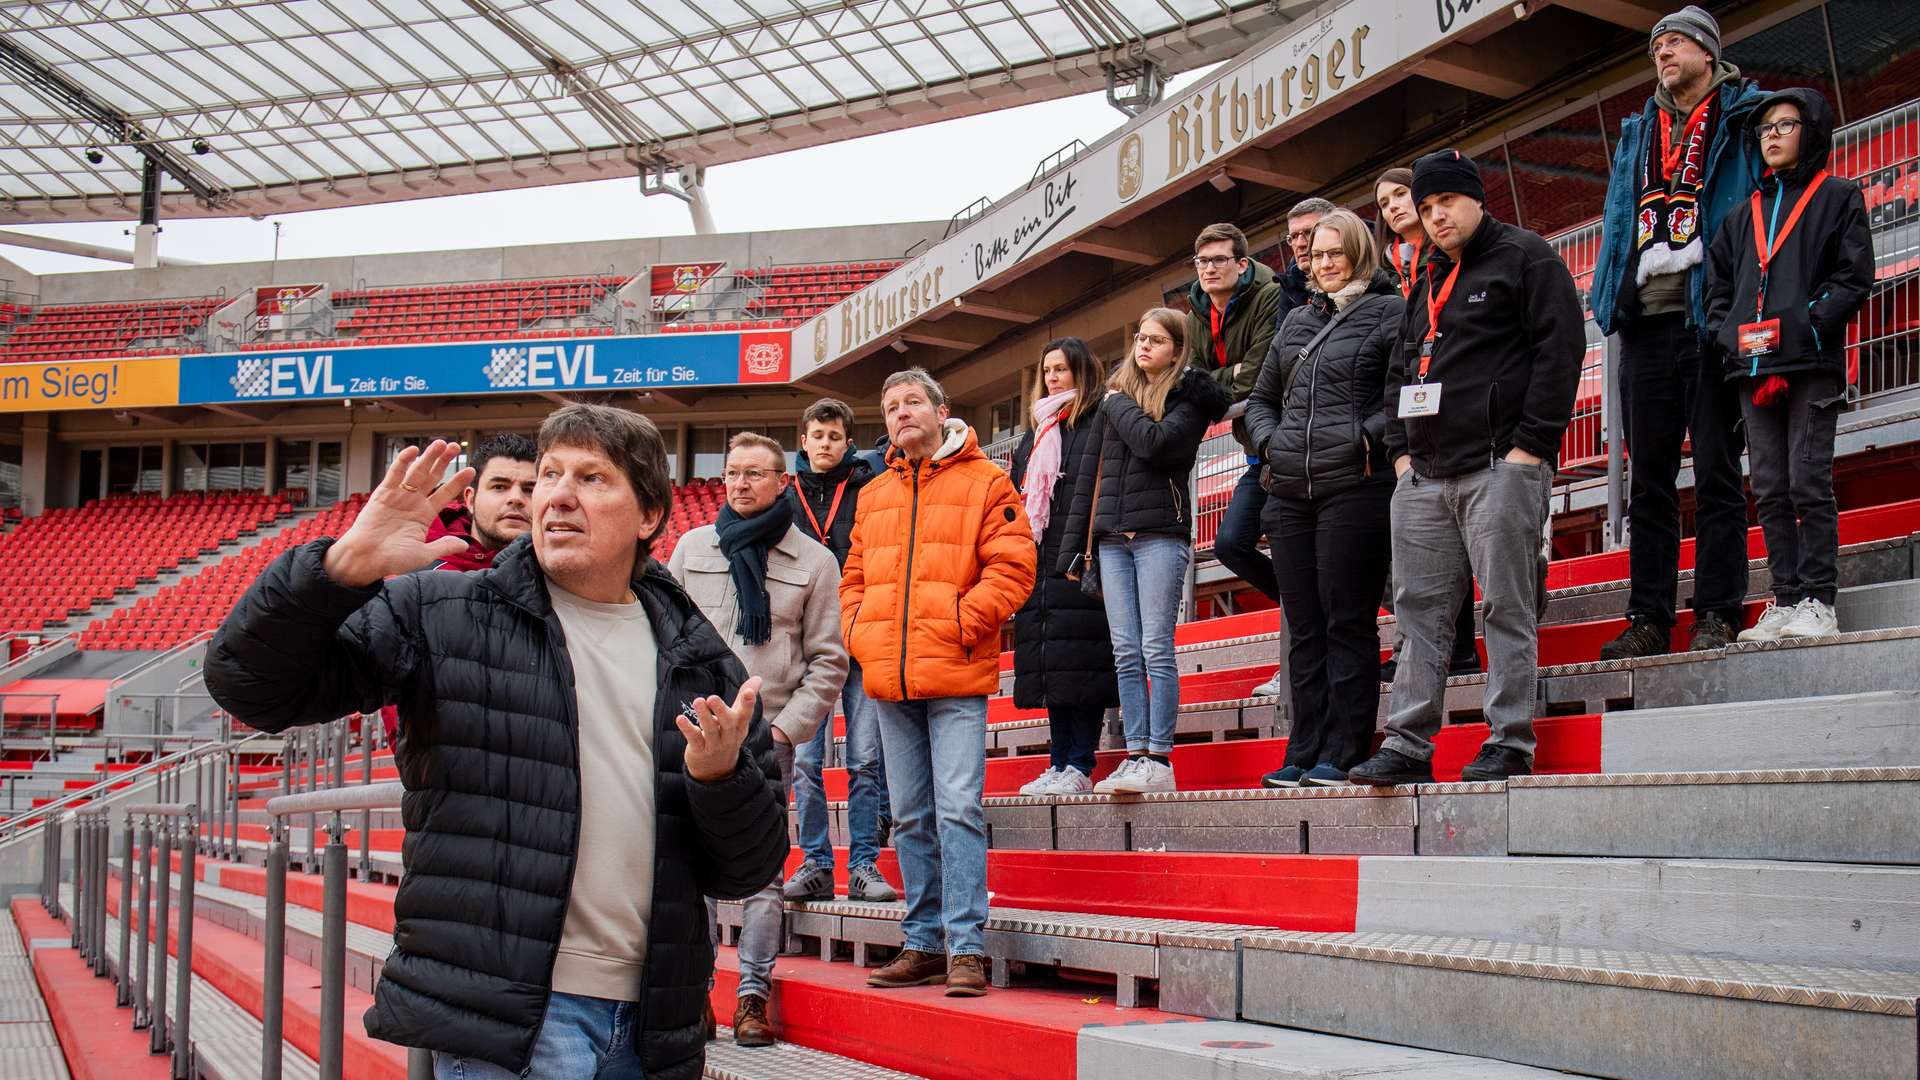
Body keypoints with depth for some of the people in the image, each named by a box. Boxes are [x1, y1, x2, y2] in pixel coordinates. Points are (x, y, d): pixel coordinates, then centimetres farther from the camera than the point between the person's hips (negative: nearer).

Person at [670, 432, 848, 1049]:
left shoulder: (814, 562, 5)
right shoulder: (692, 549, 10)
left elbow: (828, 660, 4)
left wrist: (784, 727, -6)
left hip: (768, 737, -2)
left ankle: (753, 997, 6)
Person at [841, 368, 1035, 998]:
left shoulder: (985, 482, 2)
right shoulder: (873, 495, 19)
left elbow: (1012, 566, -6)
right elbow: (854, 576, 24)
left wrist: (961, 622, -13)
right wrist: (857, 633, 7)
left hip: (956, 678, -6)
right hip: (889, 682, 6)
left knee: (959, 808, -11)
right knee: (910, 817, 9)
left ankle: (966, 946, -9)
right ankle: (924, 944, 15)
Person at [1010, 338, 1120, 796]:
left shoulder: (1098, 425, -1)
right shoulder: (1035, 435, 24)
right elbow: (1018, 497, 25)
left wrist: (1080, 553, -18)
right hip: (1039, 565, 8)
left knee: (1079, 667, -9)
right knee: (1050, 666, 6)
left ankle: (1079, 767, -7)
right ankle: (1059, 765, 9)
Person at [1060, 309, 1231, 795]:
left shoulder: (1188, 398, 2)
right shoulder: (1115, 396, 17)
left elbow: (1153, 442, -18)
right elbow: (1089, 475, 18)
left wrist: (1119, 403, -1)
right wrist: (1073, 541, 14)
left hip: (1161, 534, -5)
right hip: (1112, 539, 5)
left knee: (1156, 650, -8)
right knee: (1126, 654, 1)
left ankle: (1160, 761, -8)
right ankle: (1136, 756, 2)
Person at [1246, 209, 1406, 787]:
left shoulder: (1389, 312, 2)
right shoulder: (1297, 321, 21)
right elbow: (1261, 398, 28)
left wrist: (1370, 436, -14)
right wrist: (1270, 442, 11)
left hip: (1355, 487, -6)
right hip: (1291, 494, 6)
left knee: (1348, 624, -5)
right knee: (1303, 628, 7)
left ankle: (1342, 755, -2)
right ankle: (1303, 755, 10)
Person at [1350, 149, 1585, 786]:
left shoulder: (1524, 257, 2)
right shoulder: (1426, 281, 23)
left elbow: (1561, 346, -7)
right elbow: (1399, 369, 26)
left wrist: (1530, 443, -13)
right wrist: (1401, 449, 12)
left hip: (1500, 467, -7)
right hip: (1424, 476, 7)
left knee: (1506, 608, -6)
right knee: (1419, 610, 4)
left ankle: (1510, 744, -2)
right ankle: (1408, 746, 5)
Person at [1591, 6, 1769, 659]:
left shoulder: (1741, 120, 6)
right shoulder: (1637, 135, 23)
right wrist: (1612, 299, 7)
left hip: (1709, 312, -5)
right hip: (1647, 319, 5)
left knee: (1716, 470, -4)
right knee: (1648, 477, 4)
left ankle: (1717, 613, -2)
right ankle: (1649, 618, 7)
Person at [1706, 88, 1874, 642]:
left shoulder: (1838, 197, 8)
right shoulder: (1745, 214, 24)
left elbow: (1855, 276, -2)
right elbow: (1717, 280, 20)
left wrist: (1807, 326, -13)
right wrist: (1727, 335, 2)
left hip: (1811, 366, -5)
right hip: (1752, 368, 5)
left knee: (1808, 484, -10)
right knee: (1770, 490, 3)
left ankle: (1817, 602, -7)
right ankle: (1785, 601, 6)